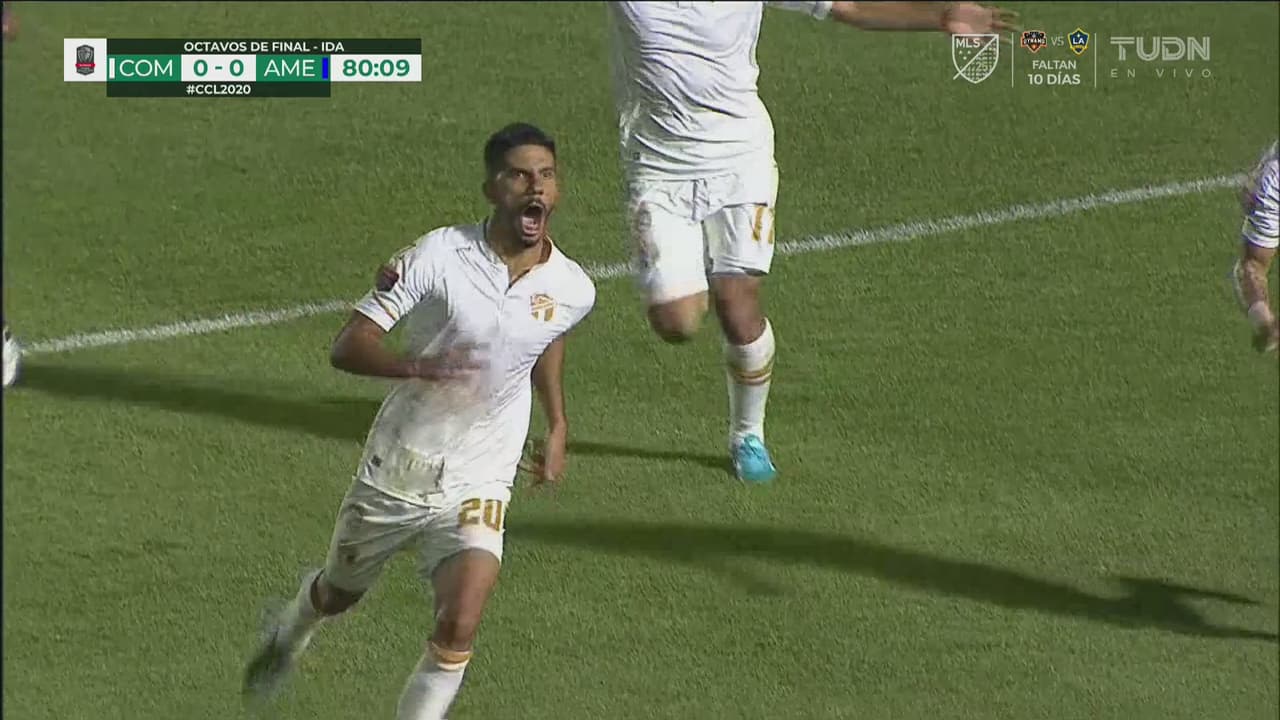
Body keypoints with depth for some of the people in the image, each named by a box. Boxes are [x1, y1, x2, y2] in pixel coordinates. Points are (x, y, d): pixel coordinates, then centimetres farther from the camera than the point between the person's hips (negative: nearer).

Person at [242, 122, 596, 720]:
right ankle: (288, 635, 60)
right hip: (397, 467, -1)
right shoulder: (439, 256, -19)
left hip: (478, 488, 1)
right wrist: (418, 366, -40)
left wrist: (557, 429, 15)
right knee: (339, 594, 24)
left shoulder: (573, 290, -8)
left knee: (460, 627, -21)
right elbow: (348, 345, -21)